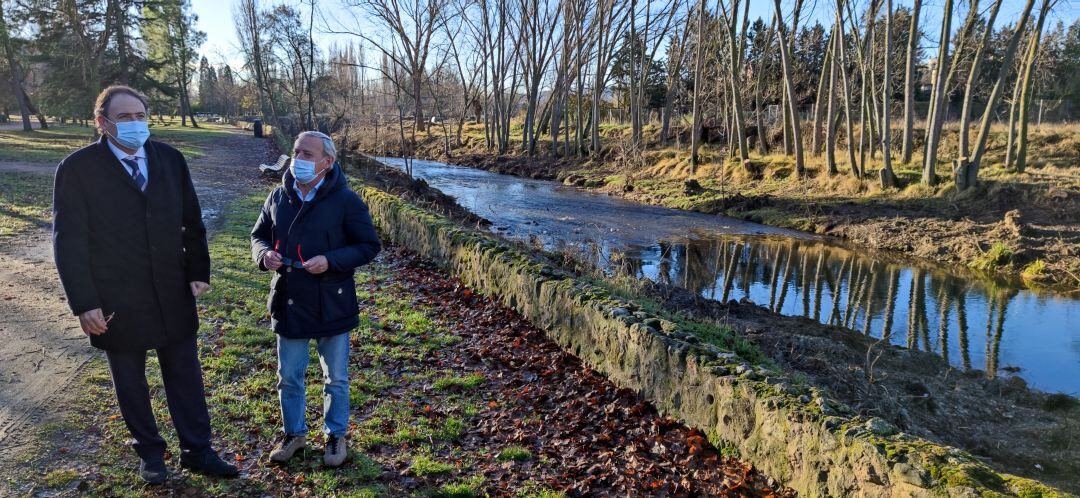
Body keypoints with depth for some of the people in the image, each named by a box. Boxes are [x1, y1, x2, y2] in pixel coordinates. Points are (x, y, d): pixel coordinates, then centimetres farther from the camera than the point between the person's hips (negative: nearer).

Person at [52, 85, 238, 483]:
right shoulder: (78, 168, -9)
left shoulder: (170, 159, 0)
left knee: (186, 376, 11)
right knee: (130, 381, 15)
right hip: (117, 301, -2)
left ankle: (197, 451, 25)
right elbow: (68, 241, -8)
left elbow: (192, 222, 6)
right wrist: (84, 303, -11)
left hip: (173, 295, 3)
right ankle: (149, 451, 35)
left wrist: (199, 272, 1)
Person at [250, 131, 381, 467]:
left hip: (331, 305, -3)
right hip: (288, 304, 4)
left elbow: (369, 245, -10)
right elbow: (259, 235, 13)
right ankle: (294, 433, 39)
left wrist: (331, 261, -24)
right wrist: (265, 254, -10)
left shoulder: (345, 200, -12)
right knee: (289, 377, 17)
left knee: (336, 378, 13)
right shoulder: (279, 197, 2)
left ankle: (336, 435, 33)